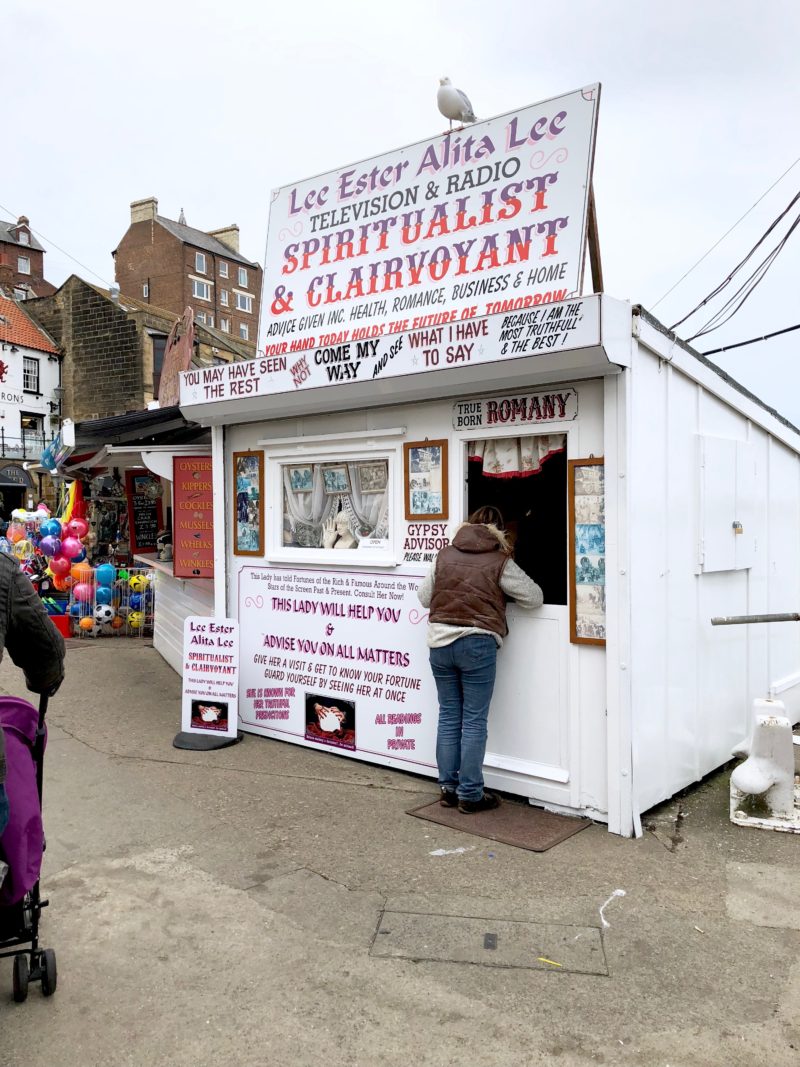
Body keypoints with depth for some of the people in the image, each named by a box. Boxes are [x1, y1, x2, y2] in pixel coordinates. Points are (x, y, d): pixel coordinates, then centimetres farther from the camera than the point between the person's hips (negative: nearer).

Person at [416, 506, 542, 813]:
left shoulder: (445, 555, 9)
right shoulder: (499, 561, -3)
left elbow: (424, 596, 13)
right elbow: (534, 598, 1)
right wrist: (501, 591, 19)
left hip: (440, 643, 4)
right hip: (476, 644, -4)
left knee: (449, 716, 13)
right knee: (474, 721, 3)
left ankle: (448, 788, 20)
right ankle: (470, 794, 10)